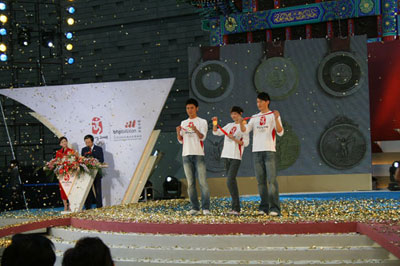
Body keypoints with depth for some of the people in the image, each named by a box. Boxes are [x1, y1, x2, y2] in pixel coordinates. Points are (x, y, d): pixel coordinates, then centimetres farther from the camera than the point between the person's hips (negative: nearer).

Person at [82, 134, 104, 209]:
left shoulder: (98, 149, 3)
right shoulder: (84, 150, 12)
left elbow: (101, 160, -5)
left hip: (96, 173, -2)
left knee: (98, 191, 1)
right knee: (87, 191, 4)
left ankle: (99, 207, 5)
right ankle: (88, 207, 8)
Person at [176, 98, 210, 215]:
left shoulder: (202, 122, 6)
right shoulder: (183, 123, 18)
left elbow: (202, 137, -7)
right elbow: (181, 140, 14)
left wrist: (196, 130, -27)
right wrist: (178, 132, -6)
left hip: (198, 154, -4)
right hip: (186, 154, 4)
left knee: (203, 182, -9)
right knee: (190, 183, 3)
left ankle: (206, 208, -9)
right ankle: (195, 208, 7)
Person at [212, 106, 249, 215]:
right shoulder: (229, 125, 17)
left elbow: (245, 143, -7)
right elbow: (216, 132, 17)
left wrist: (234, 139, -18)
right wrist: (215, 124, 1)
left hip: (236, 157, -7)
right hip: (226, 155, 7)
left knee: (230, 181, -18)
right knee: (231, 181, 7)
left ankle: (236, 208, -17)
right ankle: (235, 208, 12)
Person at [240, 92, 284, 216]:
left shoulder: (273, 115, 3)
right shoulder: (254, 117, 16)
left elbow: (280, 132, -8)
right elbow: (245, 130, 5)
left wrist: (276, 118, -22)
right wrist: (241, 123, -15)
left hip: (269, 151, -5)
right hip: (256, 151, 5)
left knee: (271, 180, -9)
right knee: (261, 181, 7)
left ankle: (274, 208, -10)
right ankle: (264, 207, 12)